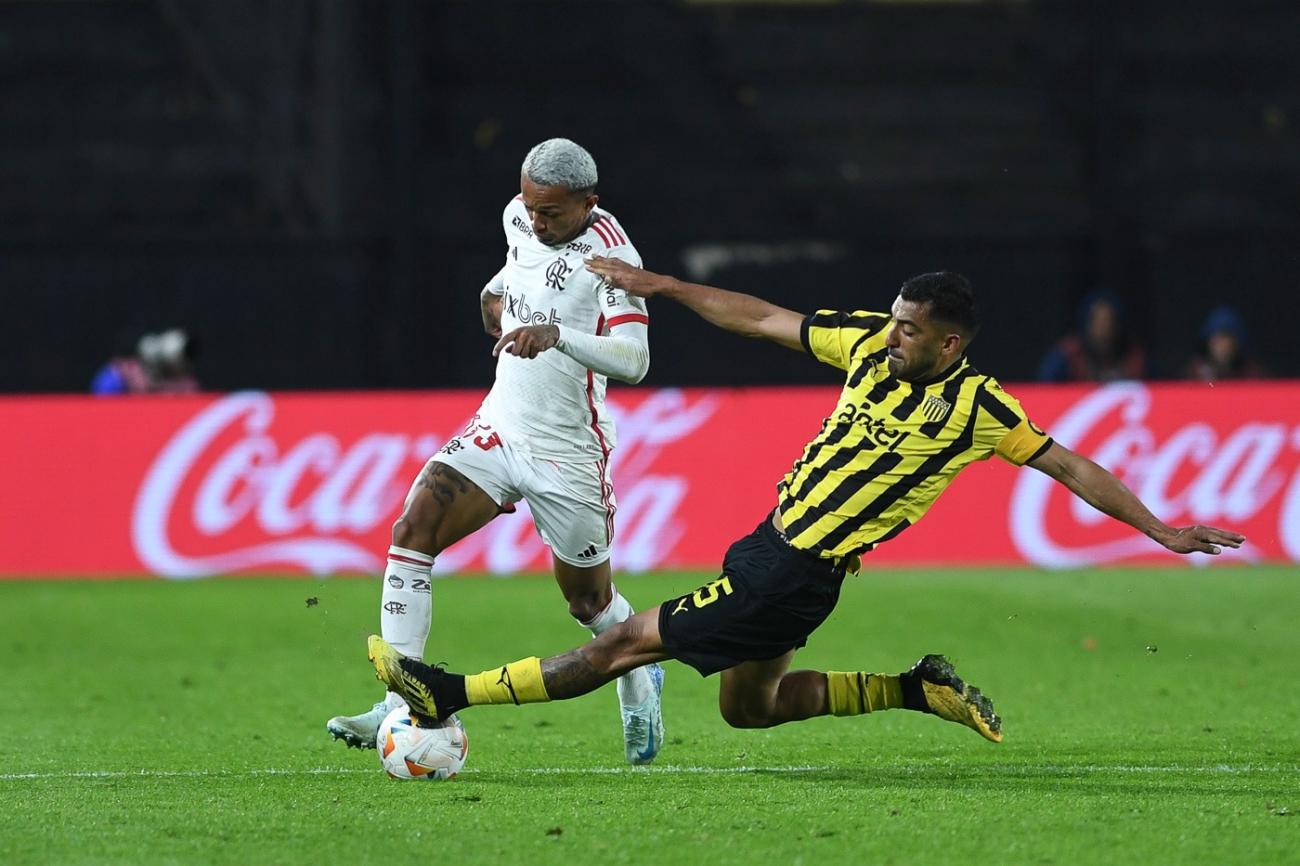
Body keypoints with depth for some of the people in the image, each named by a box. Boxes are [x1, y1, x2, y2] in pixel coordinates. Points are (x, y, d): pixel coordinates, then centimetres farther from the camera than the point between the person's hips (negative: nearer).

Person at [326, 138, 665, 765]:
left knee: (589, 601, 10)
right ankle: (401, 705, -21)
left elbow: (633, 360, -31)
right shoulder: (520, 218, 2)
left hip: (568, 453, -5)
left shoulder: (609, 253, -20)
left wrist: (558, 333, -43)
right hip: (499, 427, 6)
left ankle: (639, 680, 45)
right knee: (413, 531, -17)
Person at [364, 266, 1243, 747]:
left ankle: (448, 695, 0)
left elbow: (1072, 467, -8)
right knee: (749, 706, 21)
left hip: (799, 576, -8)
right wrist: (663, 286, 7)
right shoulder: (869, 344, 0)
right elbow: (759, 318, 9)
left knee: (630, 641, -3)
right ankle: (920, 689, 23)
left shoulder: (976, 408, -16)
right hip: (774, 537, 8)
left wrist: (1162, 528, -11)